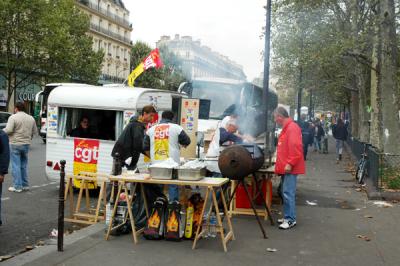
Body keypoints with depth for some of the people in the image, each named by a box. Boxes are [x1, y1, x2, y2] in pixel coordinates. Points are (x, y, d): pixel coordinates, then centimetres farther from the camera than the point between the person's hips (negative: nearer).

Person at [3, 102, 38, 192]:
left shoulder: (13, 117, -10)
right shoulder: (31, 118, 8)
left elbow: (8, 130, -19)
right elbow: (35, 132, 11)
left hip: (15, 144, -6)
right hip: (26, 144, 6)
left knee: (16, 166, 0)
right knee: (24, 165, 17)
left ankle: (17, 187, 1)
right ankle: (25, 185, 21)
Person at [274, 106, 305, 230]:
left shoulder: (292, 128, -15)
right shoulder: (286, 128, 17)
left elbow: (296, 148, -23)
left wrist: (290, 164, -23)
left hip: (290, 168, -10)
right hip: (285, 167, 10)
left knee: (288, 193, -9)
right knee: (286, 193, 13)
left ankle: (290, 219, -3)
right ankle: (288, 216, 21)